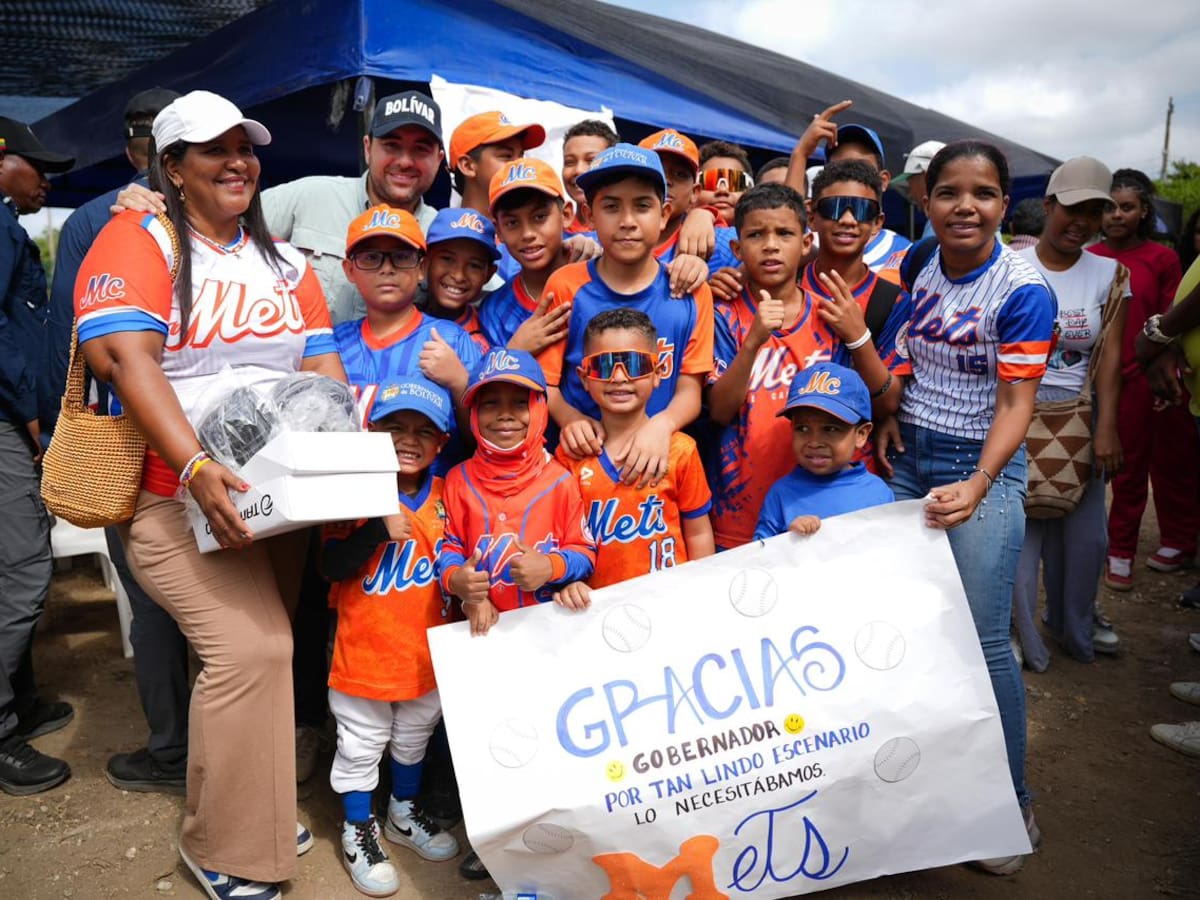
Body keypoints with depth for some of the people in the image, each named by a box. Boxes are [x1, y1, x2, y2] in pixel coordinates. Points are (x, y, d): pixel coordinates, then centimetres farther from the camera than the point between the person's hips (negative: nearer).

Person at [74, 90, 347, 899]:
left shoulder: (285, 263, 15)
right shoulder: (139, 240, -2)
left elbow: (325, 370, 8)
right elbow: (128, 360, -16)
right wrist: (197, 468, -28)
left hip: (284, 496, 6)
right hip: (181, 496, -5)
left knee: (265, 648, 9)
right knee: (248, 647, -16)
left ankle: (258, 812, 29)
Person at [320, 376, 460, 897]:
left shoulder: (444, 497, -3)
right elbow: (332, 567, -24)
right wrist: (379, 528, -34)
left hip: (427, 653, 4)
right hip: (365, 653, -4)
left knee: (413, 740, 24)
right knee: (360, 747, 13)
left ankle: (404, 814, 48)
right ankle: (358, 831, 35)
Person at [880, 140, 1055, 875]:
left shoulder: (1023, 290, -13)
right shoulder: (915, 266, 3)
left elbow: (1017, 402, -17)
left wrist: (977, 485, -30)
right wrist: (885, 420, 1)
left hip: (983, 464, -5)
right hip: (907, 456, 5)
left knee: (982, 636, -5)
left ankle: (1013, 801, 15)